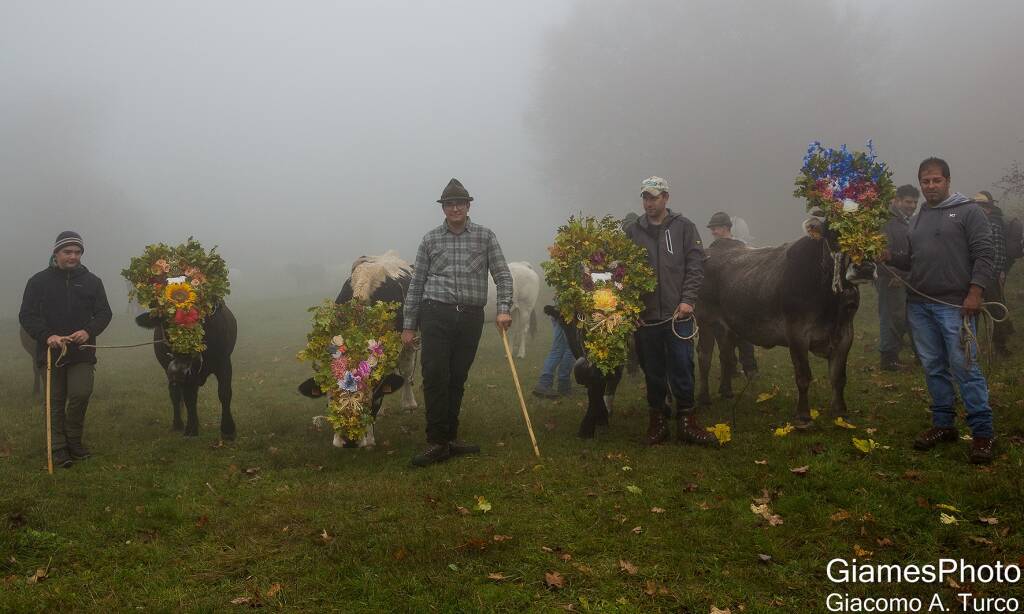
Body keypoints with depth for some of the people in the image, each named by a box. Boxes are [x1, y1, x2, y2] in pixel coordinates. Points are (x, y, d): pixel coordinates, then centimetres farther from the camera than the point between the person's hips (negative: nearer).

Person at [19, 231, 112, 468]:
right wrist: (47, 336, -18)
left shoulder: (92, 281, 7)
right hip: (51, 351, 0)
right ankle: (59, 448, 14)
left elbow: (104, 313, 6)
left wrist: (89, 331, -14)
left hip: (82, 351, 0)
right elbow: (27, 315, -1)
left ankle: (74, 441, 11)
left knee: (81, 394, -10)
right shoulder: (39, 281, 3)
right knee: (56, 401, 5)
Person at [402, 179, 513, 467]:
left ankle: (450, 437, 20)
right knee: (435, 377, -9)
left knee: (458, 379, 9)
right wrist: (409, 325, 6)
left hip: (471, 318, 1)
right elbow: (416, 284, 8)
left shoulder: (485, 237, 6)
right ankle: (437, 442, -3)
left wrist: (504, 309, -10)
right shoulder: (430, 240, 7)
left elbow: (502, 275, 4)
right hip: (437, 315, -1)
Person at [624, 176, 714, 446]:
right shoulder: (633, 231, 9)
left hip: (677, 314, -2)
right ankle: (658, 421, 20)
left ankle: (687, 421, 9)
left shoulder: (683, 227, 4)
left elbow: (695, 265, 0)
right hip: (645, 315, 2)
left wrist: (687, 300, -9)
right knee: (653, 371, 9)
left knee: (682, 368, -2)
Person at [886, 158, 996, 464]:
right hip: (919, 305, 6)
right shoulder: (918, 218, 17)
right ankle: (943, 424, 21)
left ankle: (983, 432, -1)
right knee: (934, 368, 11)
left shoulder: (968, 211, -1)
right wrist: (890, 255, 2)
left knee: (965, 367, -8)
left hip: (954, 305, -6)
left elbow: (983, 255, -7)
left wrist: (975, 292, -15)